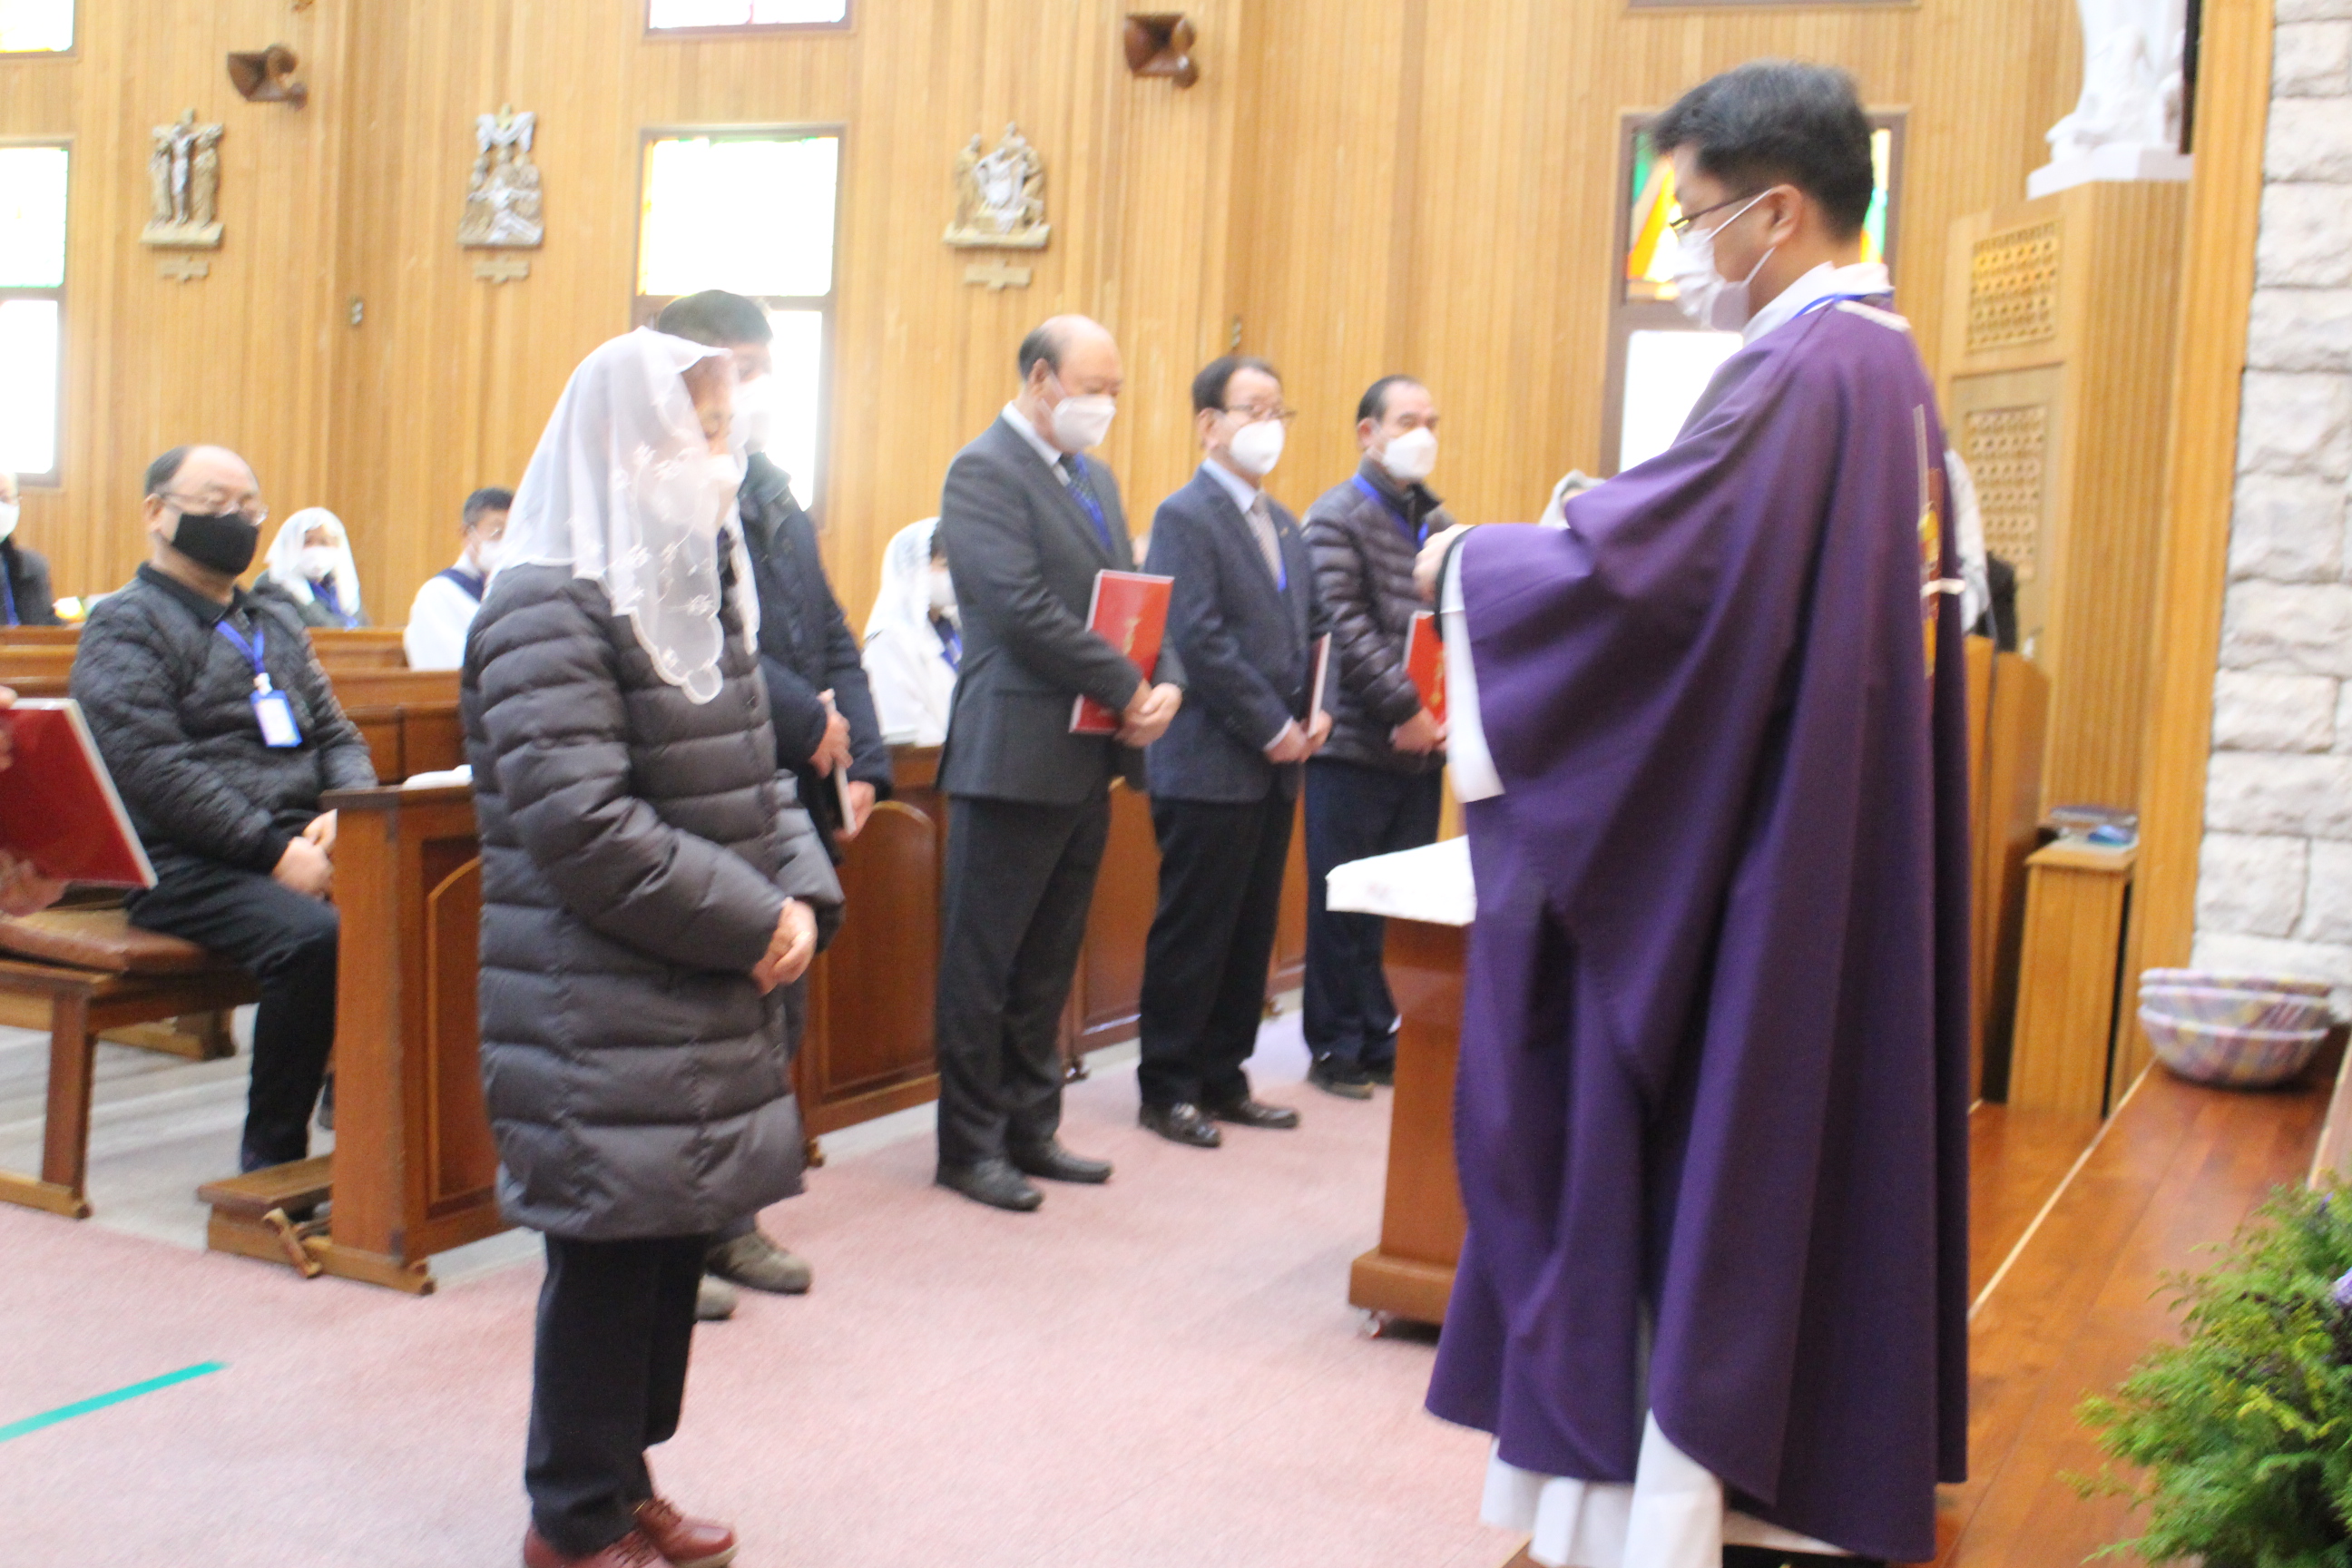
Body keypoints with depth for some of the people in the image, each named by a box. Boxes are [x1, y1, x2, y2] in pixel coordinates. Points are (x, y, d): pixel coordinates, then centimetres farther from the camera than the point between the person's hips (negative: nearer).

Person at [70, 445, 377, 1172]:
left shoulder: (276, 624, 24)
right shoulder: (125, 625, 2)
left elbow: (336, 737, 21)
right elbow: (152, 769, -11)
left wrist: (347, 811, -2)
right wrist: (273, 851, -18)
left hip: (297, 849, 6)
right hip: (185, 867, -6)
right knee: (313, 938, -34)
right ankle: (272, 1156, -18)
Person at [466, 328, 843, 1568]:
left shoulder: (697, 588, 14)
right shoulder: (552, 613, -15)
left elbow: (754, 777, 17)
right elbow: (582, 829, -23)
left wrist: (802, 895, -1)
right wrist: (752, 921, -18)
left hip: (705, 1001, 8)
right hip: (604, 1021, -8)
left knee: (675, 1244, 15)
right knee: (610, 1260, 2)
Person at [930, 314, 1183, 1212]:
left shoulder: (1093, 478, 17)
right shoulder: (984, 471, -10)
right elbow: (1025, 610, -20)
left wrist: (1165, 683, -5)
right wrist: (1128, 690, -16)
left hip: (1089, 758, 8)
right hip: (1016, 756, -8)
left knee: (1048, 964, 15)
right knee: (984, 965, 3)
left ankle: (1030, 1128, 25)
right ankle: (970, 1145, 12)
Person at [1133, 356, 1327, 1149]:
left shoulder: (1284, 523, 16)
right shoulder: (1184, 517, -10)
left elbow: (1311, 629, 19)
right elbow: (1200, 642, -17)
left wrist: (1315, 712, 2)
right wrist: (1274, 728, -15)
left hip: (1274, 768, 8)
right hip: (1210, 766, -8)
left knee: (1251, 932, 12)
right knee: (1193, 934, 0)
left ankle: (1221, 1080, 23)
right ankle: (1167, 1089, 11)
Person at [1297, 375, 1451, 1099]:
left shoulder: (1439, 524, 13)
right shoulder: (1336, 517, -5)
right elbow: (1346, 626, -14)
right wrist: (1405, 708, -18)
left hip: (1421, 746, 6)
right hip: (1355, 743, -5)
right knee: (1344, 905, 2)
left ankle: (1385, 1040, 19)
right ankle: (1336, 1048, 12)